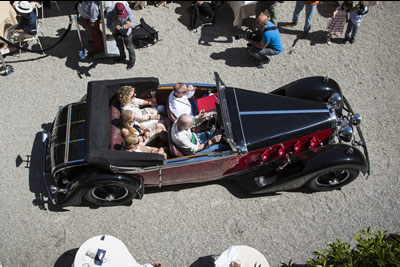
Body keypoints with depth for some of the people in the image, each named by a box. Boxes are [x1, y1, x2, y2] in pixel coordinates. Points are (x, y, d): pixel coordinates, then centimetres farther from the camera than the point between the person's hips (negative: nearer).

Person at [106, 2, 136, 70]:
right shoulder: (110, 11, -33)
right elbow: (108, 25, -30)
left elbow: (133, 23, -31)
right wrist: (115, 27, -52)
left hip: (126, 31, -2)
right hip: (116, 31, 2)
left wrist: (130, 25, -56)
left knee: (129, 46, 18)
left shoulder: (128, 10, -35)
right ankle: (122, 56, 57)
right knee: (119, 45, 28)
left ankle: (132, 60, 45)